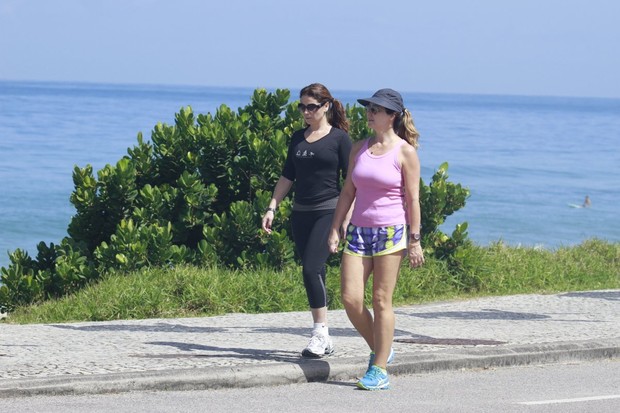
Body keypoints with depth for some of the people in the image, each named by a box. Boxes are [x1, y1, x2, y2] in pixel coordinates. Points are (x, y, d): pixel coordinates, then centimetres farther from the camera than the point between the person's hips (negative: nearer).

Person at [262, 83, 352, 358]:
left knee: (312, 268, -19)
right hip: (301, 213, 6)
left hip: (328, 212, -6)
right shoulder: (298, 138, 13)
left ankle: (320, 332, -15)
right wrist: (272, 207, 9)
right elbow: (287, 176, 19)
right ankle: (324, 341, 11)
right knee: (314, 273, 6)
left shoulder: (339, 138, -3)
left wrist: (346, 220, -12)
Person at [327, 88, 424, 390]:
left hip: (391, 231, -5)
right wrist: (335, 229, 8)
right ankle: (380, 350, 19)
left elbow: (413, 199, -4)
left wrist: (414, 240, -7)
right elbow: (348, 191, 14)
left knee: (381, 301, -3)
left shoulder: (405, 152, -4)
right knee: (350, 299, -3)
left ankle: (379, 369, 4)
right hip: (358, 230, 5)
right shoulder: (359, 148, 10)